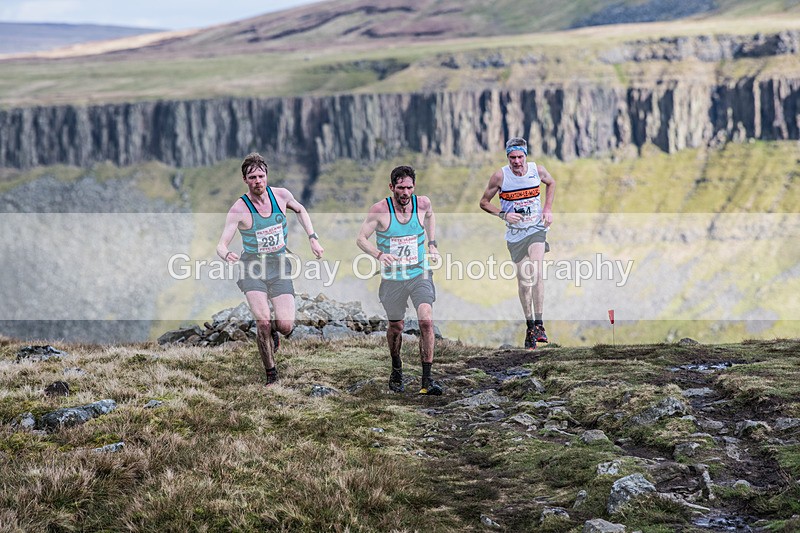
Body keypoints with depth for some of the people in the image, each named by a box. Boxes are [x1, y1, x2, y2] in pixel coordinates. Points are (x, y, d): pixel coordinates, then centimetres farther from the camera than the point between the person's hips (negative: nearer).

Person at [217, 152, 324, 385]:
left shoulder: (281, 195, -4)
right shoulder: (239, 209, -13)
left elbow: (300, 210, 19)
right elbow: (221, 245, -15)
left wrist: (313, 238, 10)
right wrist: (227, 254, -38)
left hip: (279, 266, 3)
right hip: (252, 268, -3)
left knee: (286, 327, -10)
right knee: (262, 320, -20)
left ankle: (272, 329, 29)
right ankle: (270, 372, 0)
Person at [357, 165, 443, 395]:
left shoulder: (423, 203, -6)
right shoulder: (380, 210, -14)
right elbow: (361, 238, -8)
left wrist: (432, 244, 9)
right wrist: (379, 254, -27)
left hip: (420, 274, 1)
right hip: (392, 278, -1)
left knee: (426, 320, -18)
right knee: (396, 327, 11)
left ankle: (427, 380, -14)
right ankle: (396, 370, 39)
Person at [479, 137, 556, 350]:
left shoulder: (537, 170, -6)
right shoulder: (500, 176, -11)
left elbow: (551, 183, 17)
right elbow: (484, 202, -1)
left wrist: (548, 209, 5)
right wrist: (503, 214, -17)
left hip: (537, 229, 0)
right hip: (515, 234, 0)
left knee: (535, 273, -18)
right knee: (523, 279, 2)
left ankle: (539, 324, -14)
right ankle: (530, 325, 17)